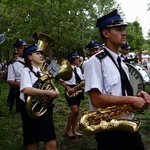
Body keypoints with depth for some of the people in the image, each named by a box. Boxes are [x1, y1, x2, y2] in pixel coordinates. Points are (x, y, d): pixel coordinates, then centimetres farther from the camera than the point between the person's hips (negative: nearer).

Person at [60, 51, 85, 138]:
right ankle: (67, 130, 2)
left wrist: (82, 83, -6)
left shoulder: (78, 69, 12)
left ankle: (74, 130, 17)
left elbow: (82, 80, 16)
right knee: (74, 110, -14)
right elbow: (61, 81, -8)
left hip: (78, 91, 7)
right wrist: (68, 88, -21)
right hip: (70, 91, -7)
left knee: (77, 111, 7)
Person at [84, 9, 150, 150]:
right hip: (110, 131, -8)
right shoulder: (95, 61, -13)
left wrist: (138, 96, -2)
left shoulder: (122, 63, 13)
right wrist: (131, 100, -18)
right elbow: (96, 100, -21)